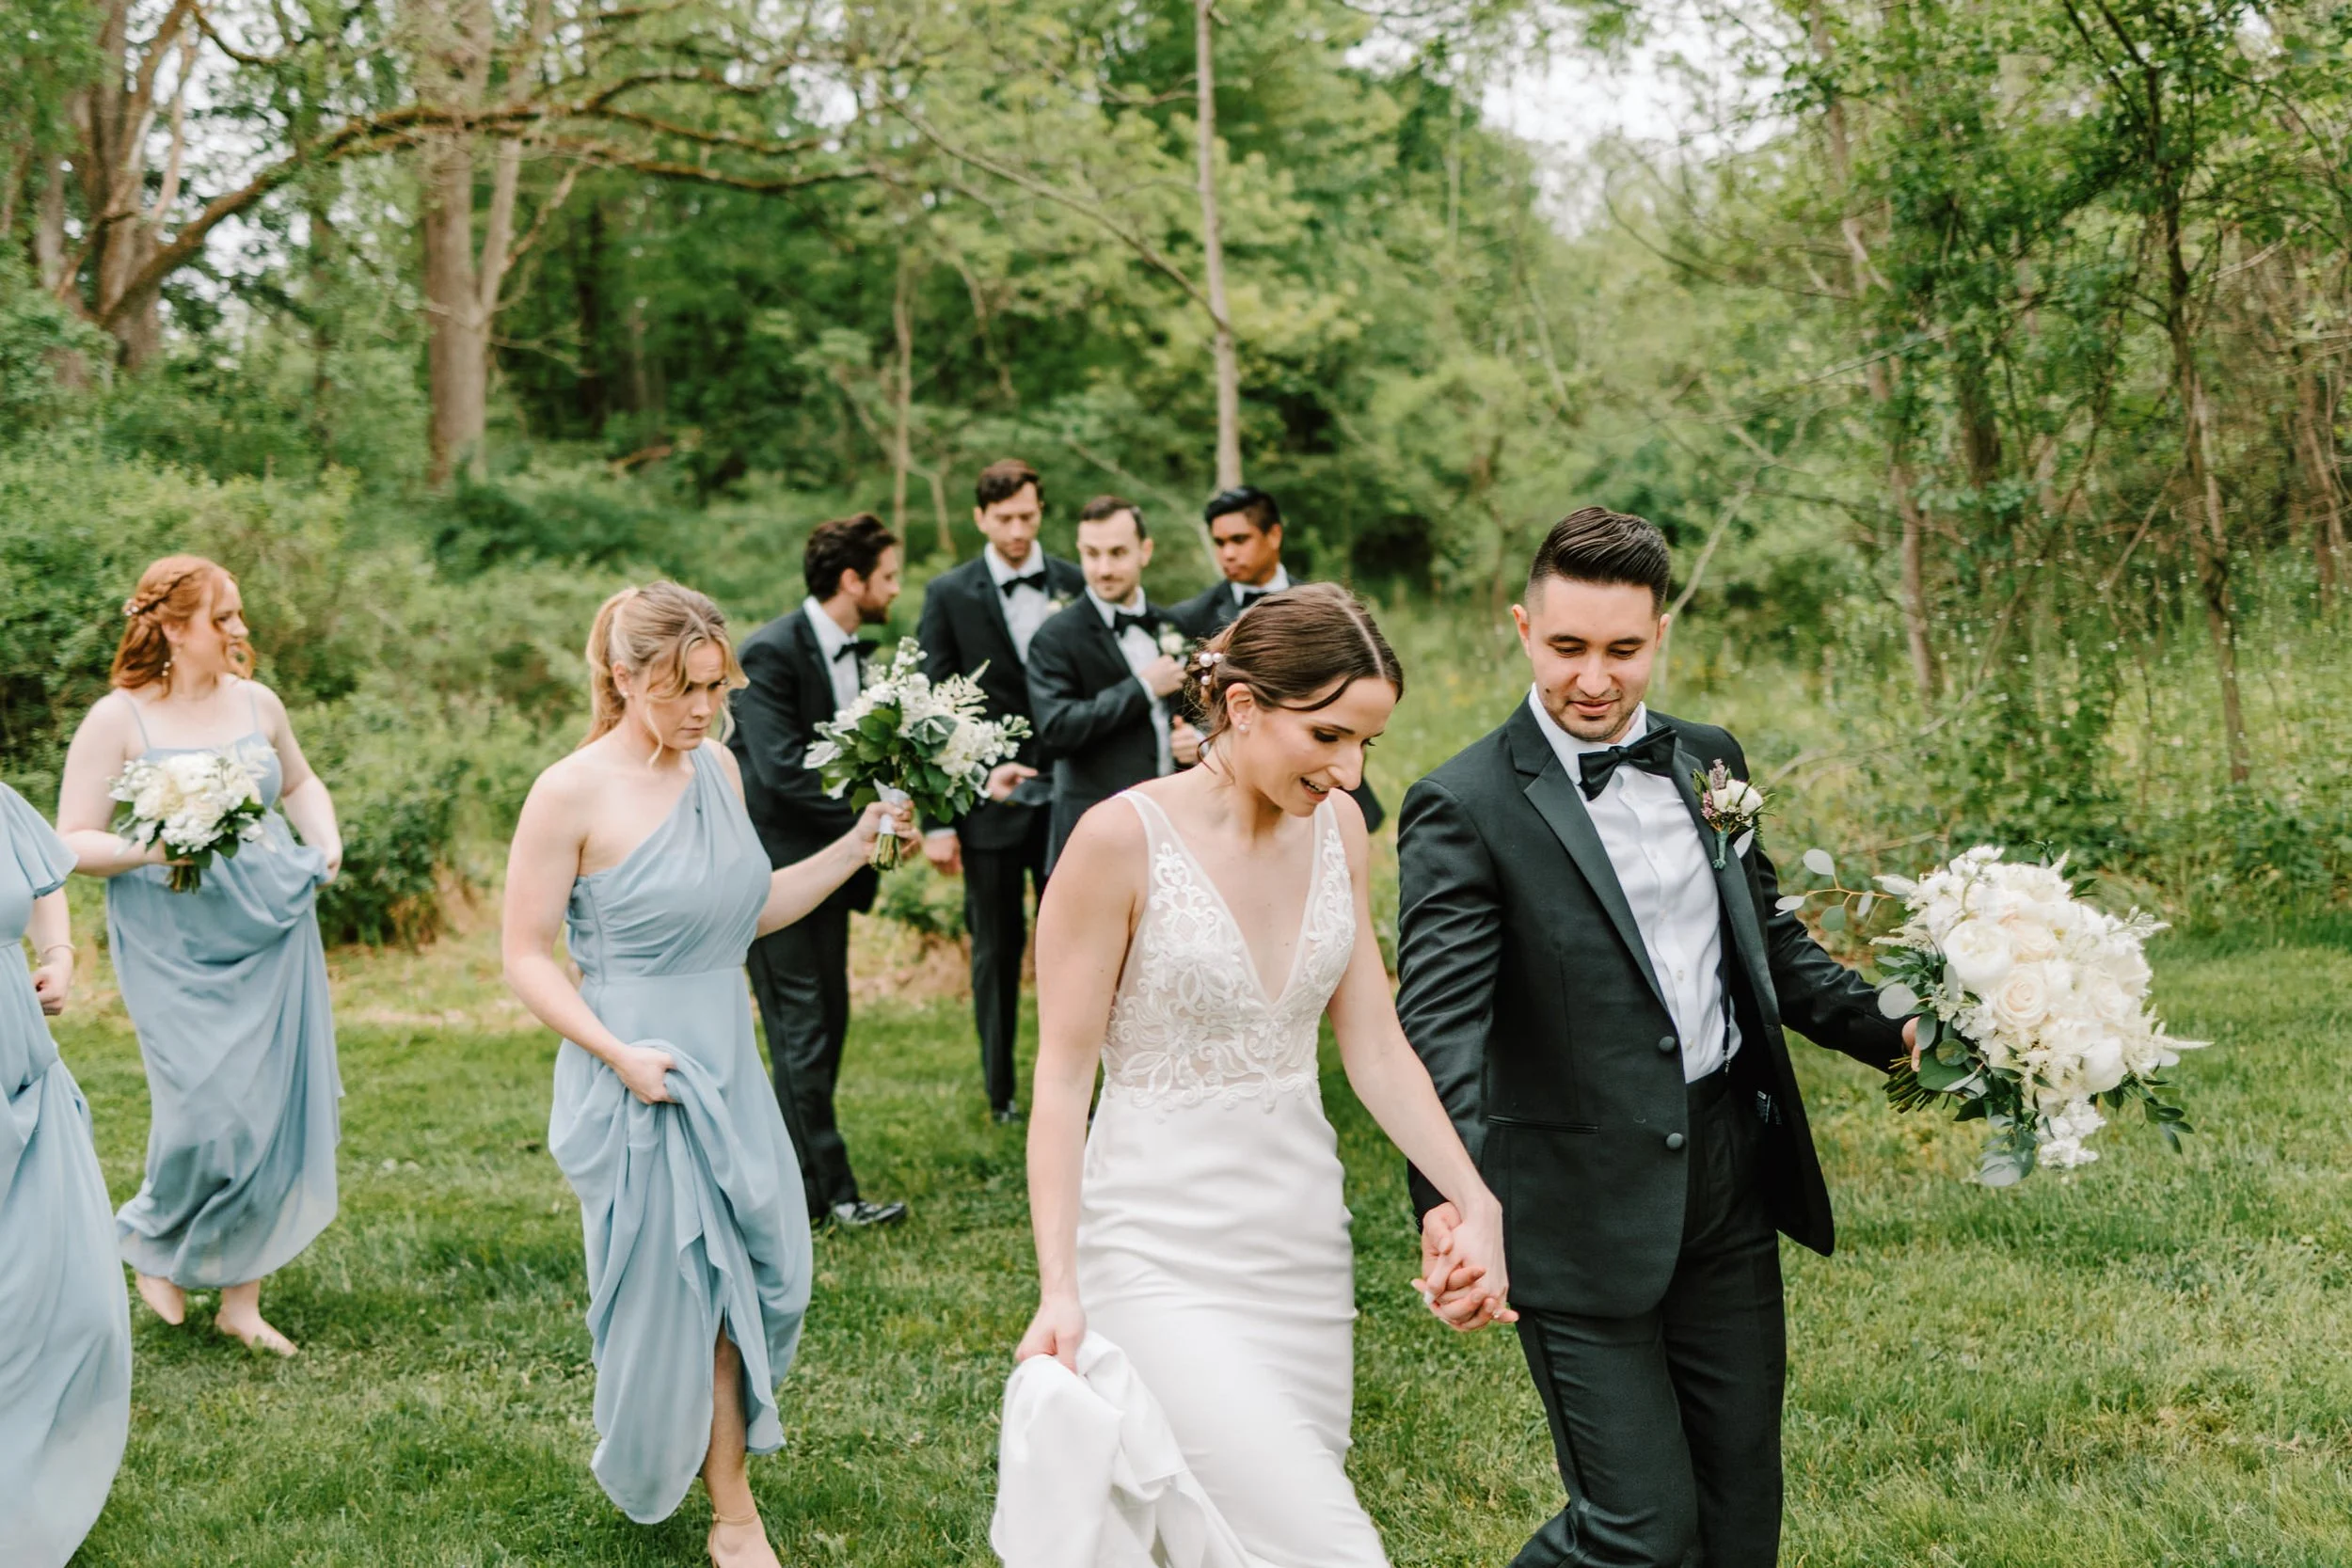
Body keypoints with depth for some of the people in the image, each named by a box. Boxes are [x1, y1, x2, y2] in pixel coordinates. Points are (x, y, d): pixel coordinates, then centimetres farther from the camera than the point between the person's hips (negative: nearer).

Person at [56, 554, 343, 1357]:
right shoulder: (119, 720, -6)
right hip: (178, 951, -5)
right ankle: (153, 1247, 22)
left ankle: (240, 1295, 17)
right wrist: (152, 848, -21)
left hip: (274, 936, 5)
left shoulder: (257, 703, 8)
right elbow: (73, 842, -5)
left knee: (278, 1111, 2)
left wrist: (325, 839, 6)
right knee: (209, 1112, -11)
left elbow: (301, 784, 25)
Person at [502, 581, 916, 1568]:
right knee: (679, 1288, 4)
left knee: (767, 1275, 10)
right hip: (636, 1074, -7)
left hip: (727, 1067, 7)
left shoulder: (716, 767, 5)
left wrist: (857, 846, 7)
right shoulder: (572, 793, -14)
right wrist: (617, 1051, -20)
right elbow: (525, 957, -11)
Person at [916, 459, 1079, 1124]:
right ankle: (1001, 1092, 19)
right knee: (997, 949, 8)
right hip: (989, 799, -1)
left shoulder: (1074, 585, 4)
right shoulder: (950, 595, -1)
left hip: (1066, 796, 1)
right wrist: (936, 819, -6)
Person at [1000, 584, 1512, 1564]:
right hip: (1163, 1251, -6)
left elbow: (1375, 1047, 6)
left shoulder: (1335, 827, 3)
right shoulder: (1123, 839, -15)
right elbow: (1061, 1077, -12)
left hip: (1301, 1239, 6)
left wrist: (1476, 1203, -4)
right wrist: (1058, 1288, -19)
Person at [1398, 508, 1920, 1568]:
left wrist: (1898, 1032, 3)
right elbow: (1439, 1024, -22)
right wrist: (1450, 1197, -37)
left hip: (1732, 1180, 6)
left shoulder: (1709, 763, 8)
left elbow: (1773, 941, 18)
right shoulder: (1466, 807, -13)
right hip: (1584, 1214, -6)